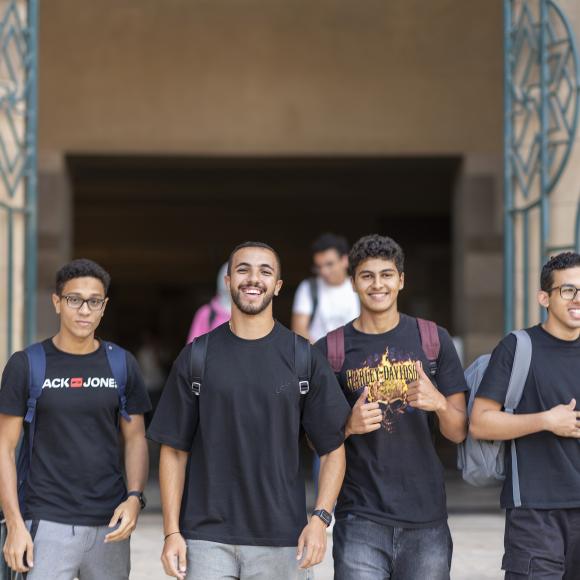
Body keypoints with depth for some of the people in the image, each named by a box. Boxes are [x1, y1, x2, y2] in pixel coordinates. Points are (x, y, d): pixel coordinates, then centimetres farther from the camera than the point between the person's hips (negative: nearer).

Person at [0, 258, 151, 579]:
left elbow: (135, 438, 11)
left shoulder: (122, 365, 7)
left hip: (110, 523, 3)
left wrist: (134, 498, -6)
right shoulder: (26, 365, -1)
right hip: (49, 524, -3)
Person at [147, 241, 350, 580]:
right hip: (206, 537, 0)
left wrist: (321, 518, -9)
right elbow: (174, 450, 6)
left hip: (281, 540, 0)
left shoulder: (305, 358, 3)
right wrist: (172, 532, -2)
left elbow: (333, 447, 4)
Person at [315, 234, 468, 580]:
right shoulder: (330, 350, 2)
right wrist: (349, 425, -14)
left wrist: (438, 402, -14)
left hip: (427, 515, 2)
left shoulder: (433, 340, 6)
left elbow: (459, 432, 7)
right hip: (361, 518, -1)